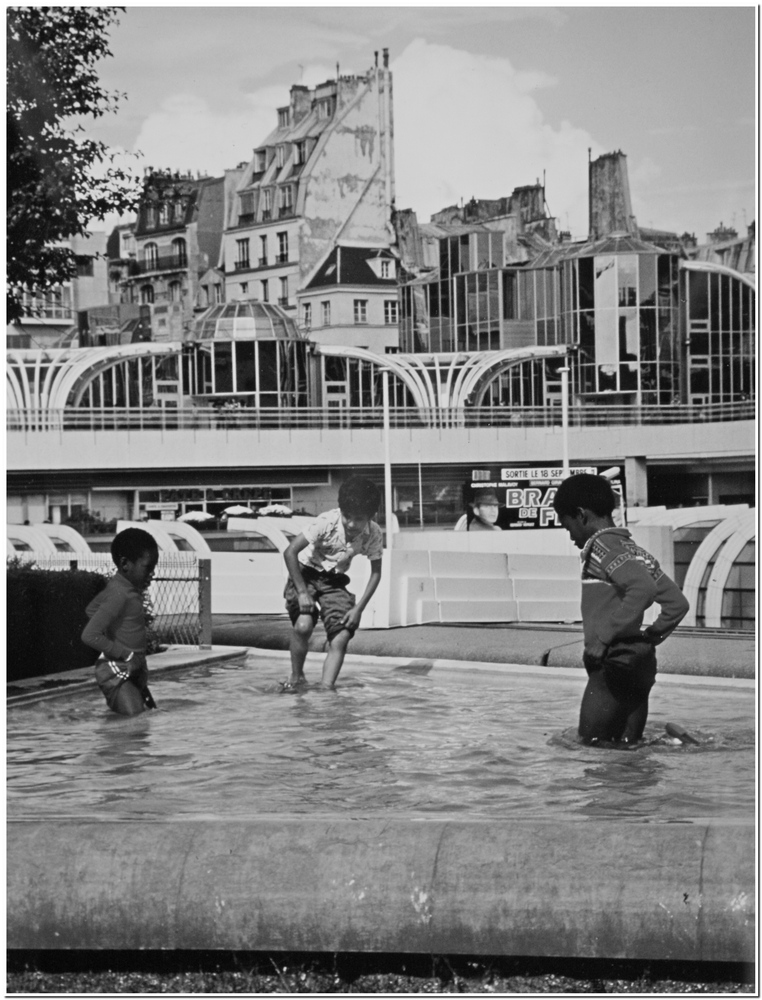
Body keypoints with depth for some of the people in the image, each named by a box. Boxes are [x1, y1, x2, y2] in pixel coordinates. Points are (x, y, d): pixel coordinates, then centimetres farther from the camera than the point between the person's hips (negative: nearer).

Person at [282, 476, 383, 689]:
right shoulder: (327, 522, -29)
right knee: (304, 625, -25)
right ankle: (296, 677, -2)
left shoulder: (373, 534, -18)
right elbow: (290, 552, -25)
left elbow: (376, 572, -4)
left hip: (334, 581, 4)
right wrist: (302, 592, -26)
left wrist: (358, 609, -12)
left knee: (342, 637, -13)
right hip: (306, 573, -3)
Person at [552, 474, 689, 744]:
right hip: (641, 664, 9)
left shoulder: (603, 545, -8)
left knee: (593, 744, -8)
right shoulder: (633, 549, 17)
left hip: (614, 664, -9)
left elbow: (643, 588, -26)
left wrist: (603, 638, -24)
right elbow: (677, 603, 18)